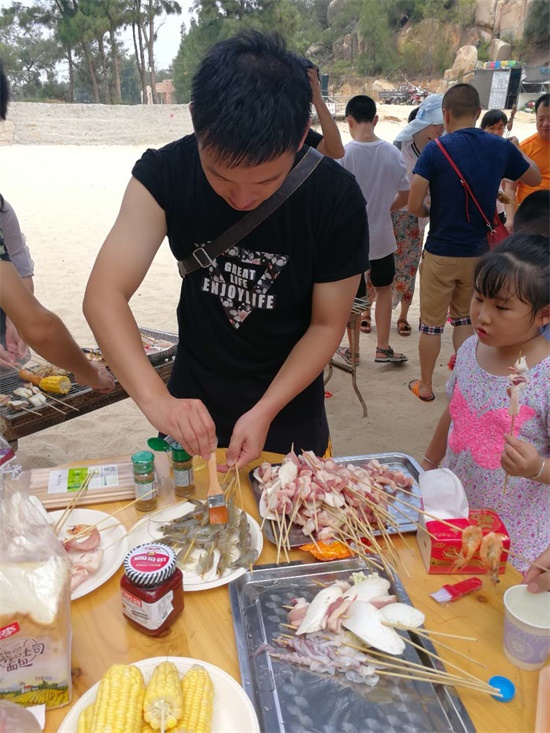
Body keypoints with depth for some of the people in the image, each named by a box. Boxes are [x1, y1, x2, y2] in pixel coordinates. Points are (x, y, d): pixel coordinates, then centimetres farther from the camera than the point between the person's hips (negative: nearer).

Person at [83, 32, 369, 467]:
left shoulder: (337, 198, -22)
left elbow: (327, 325, -15)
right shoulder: (164, 174, -20)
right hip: (193, 402, 1)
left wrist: (265, 412, -26)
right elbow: (105, 295, -25)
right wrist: (155, 398, -40)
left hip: (289, 404, -1)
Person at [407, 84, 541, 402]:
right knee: (465, 318, 21)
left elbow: (414, 205, -18)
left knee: (432, 322, 11)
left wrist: (431, 212, 4)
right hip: (478, 251, 4)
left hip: (441, 252, -3)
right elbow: (536, 178, 14)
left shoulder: (436, 149, -14)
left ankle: (425, 386, 23)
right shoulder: (501, 147, -2)